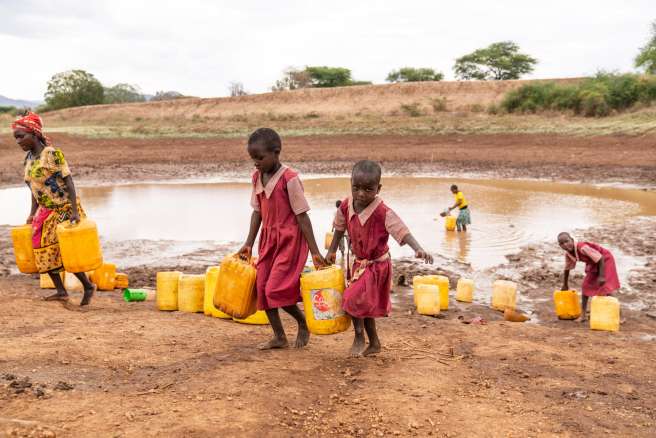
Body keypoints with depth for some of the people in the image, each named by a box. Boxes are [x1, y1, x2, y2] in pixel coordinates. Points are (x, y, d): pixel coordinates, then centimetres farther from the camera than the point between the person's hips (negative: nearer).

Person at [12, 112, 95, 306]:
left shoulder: (53, 154, -17)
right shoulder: (28, 159, 5)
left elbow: (69, 182, -20)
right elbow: (34, 188, 13)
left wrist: (74, 210, -25)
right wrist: (32, 213, 11)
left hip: (63, 209, -8)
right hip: (45, 211, 8)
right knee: (42, 250, 6)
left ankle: (88, 286, 13)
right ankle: (61, 291, 15)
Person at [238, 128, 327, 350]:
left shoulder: (289, 179, -18)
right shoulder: (257, 177, 2)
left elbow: (302, 216, -16)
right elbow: (257, 212, 9)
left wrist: (314, 251, -16)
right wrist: (249, 244, 8)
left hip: (290, 240, -7)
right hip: (269, 239, 7)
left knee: (276, 289, -10)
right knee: (262, 288, 6)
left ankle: (303, 323, 16)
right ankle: (279, 336, 19)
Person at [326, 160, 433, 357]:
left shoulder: (383, 212, -28)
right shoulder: (346, 206, -11)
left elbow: (402, 232, -35)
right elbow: (340, 227, 9)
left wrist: (418, 249, -52)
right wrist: (332, 250, 15)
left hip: (377, 265, -6)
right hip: (359, 263, 6)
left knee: (354, 299, -16)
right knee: (365, 304, 15)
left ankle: (359, 338, 10)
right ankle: (374, 343, 33)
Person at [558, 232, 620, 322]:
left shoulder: (583, 248, -38)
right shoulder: (568, 254, -13)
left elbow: (600, 258, -33)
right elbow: (567, 268, 5)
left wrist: (601, 276, -34)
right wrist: (565, 285, 15)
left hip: (605, 260, -8)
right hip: (593, 264, 8)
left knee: (606, 287, -15)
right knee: (585, 286, 6)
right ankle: (583, 314, 13)